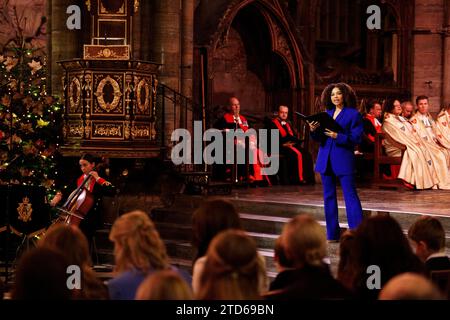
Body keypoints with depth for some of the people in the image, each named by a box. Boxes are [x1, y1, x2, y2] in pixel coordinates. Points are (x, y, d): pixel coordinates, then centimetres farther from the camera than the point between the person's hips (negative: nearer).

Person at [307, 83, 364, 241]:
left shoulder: (353, 114, -2)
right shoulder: (327, 114, 15)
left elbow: (356, 138, -9)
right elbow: (319, 138, 13)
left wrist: (338, 136, -21)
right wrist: (313, 130, -8)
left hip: (344, 160, -6)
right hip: (326, 160, 6)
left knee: (350, 195, -8)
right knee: (329, 196, 8)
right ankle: (332, 234, 15)